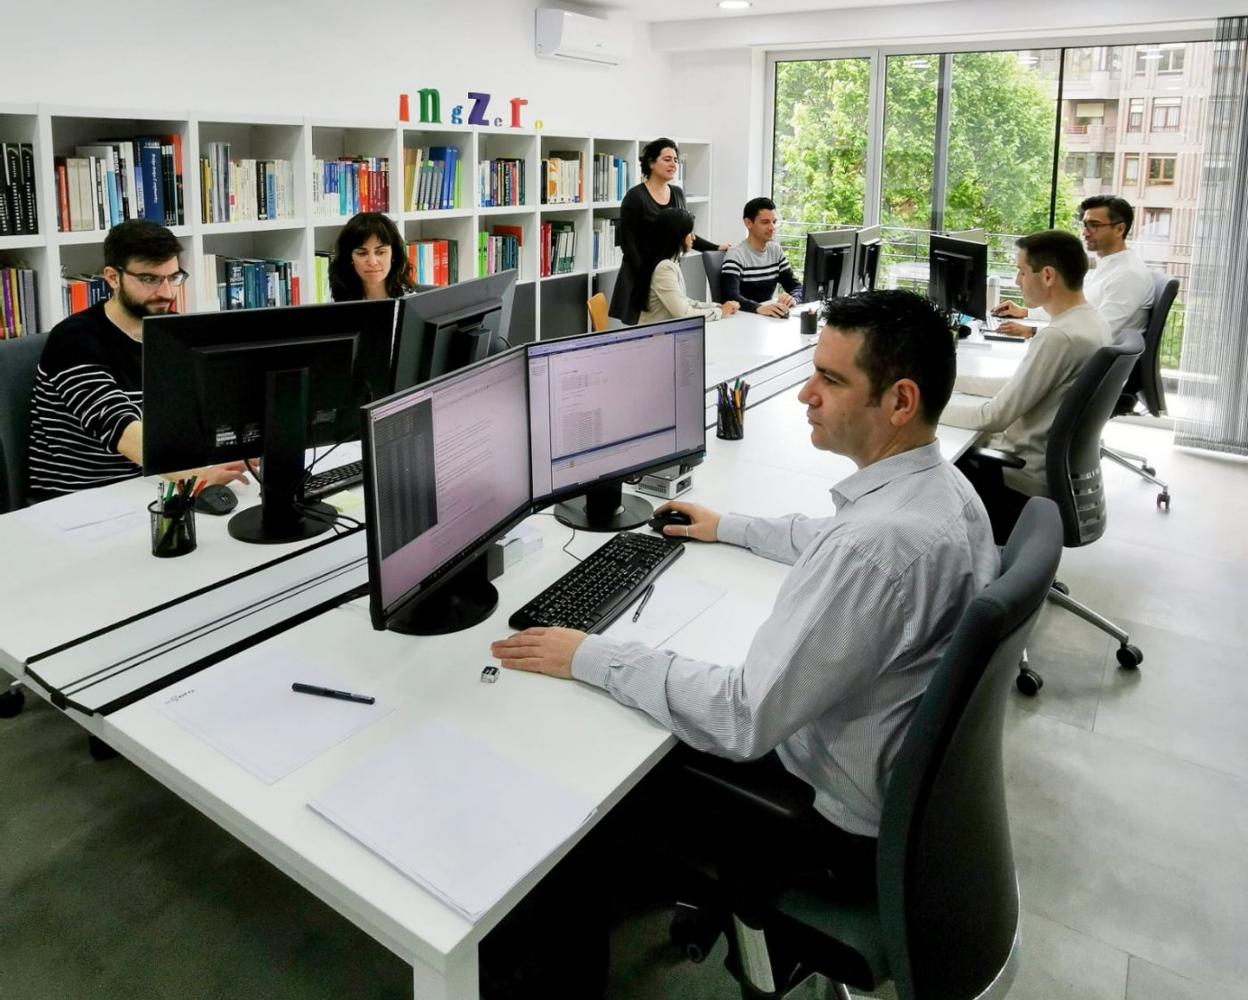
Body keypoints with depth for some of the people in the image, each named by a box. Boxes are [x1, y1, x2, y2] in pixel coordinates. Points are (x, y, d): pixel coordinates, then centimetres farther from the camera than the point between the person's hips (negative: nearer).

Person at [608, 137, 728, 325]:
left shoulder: (677, 194, 10)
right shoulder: (635, 196, -9)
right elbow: (627, 241, -11)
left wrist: (716, 248, 11)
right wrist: (646, 278, -15)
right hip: (641, 276, -6)